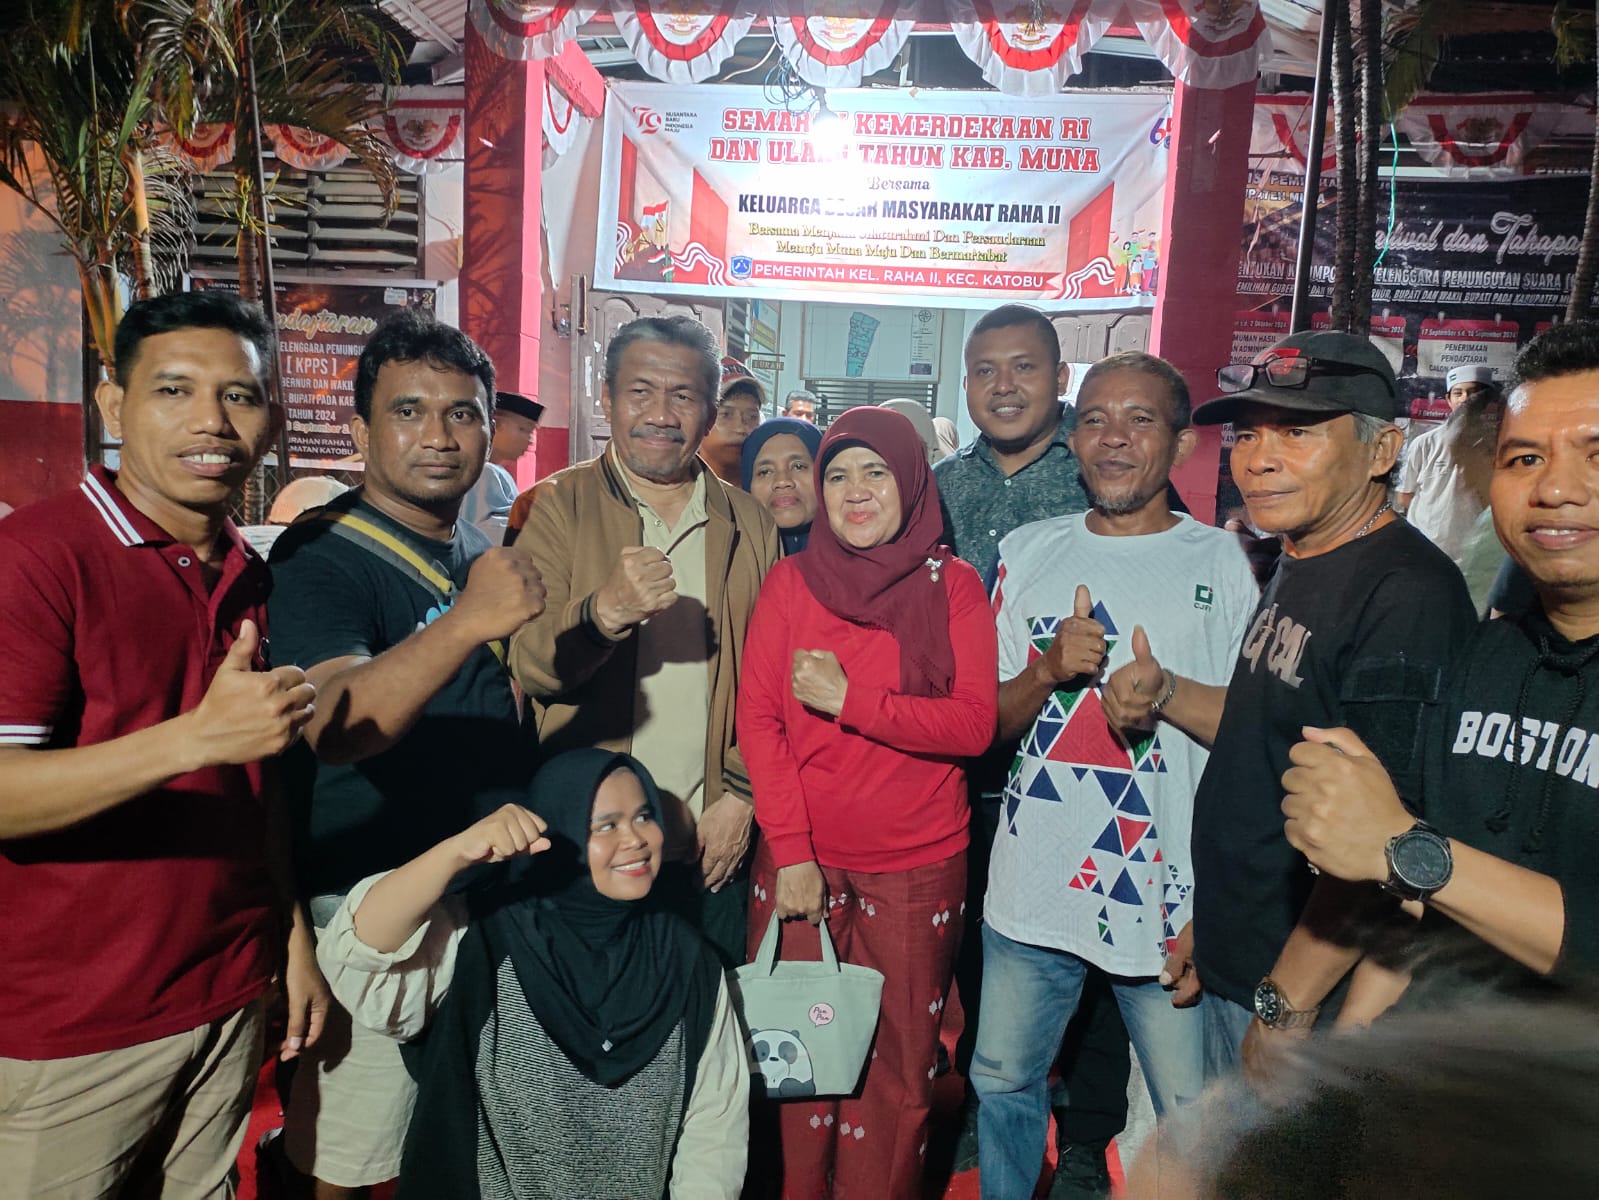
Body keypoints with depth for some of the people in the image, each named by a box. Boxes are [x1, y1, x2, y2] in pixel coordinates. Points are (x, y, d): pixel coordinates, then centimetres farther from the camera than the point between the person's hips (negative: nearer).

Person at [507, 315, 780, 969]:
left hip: (714, 846, 2)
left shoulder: (750, 524, 6)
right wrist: (604, 611, -32)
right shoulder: (553, 508, -3)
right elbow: (527, 664, -14)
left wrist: (743, 794, -2)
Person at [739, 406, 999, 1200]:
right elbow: (757, 718, -3)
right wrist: (791, 852, -10)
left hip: (917, 870, 0)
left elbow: (975, 724, -10)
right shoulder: (790, 581, 1)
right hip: (800, 861, 1)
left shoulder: (953, 585, -1)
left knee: (898, 1068, 10)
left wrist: (849, 700, -18)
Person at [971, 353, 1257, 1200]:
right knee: (1003, 1081, 17)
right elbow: (991, 722, 6)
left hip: (1167, 887, -3)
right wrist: (1051, 668, -12)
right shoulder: (1029, 552, 7)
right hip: (1033, 881, 3)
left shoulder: (1222, 563, -2)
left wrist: (1167, 690, -17)